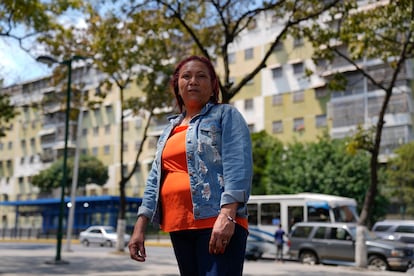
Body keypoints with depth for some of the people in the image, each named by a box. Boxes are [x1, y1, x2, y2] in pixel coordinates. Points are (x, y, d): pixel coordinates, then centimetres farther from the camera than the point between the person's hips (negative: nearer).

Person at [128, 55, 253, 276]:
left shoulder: (226, 115, 4)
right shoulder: (170, 129, 22)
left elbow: (239, 167, -10)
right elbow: (155, 180, 19)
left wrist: (227, 215, -22)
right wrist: (140, 226, 11)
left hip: (217, 223, -6)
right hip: (179, 226, 7)